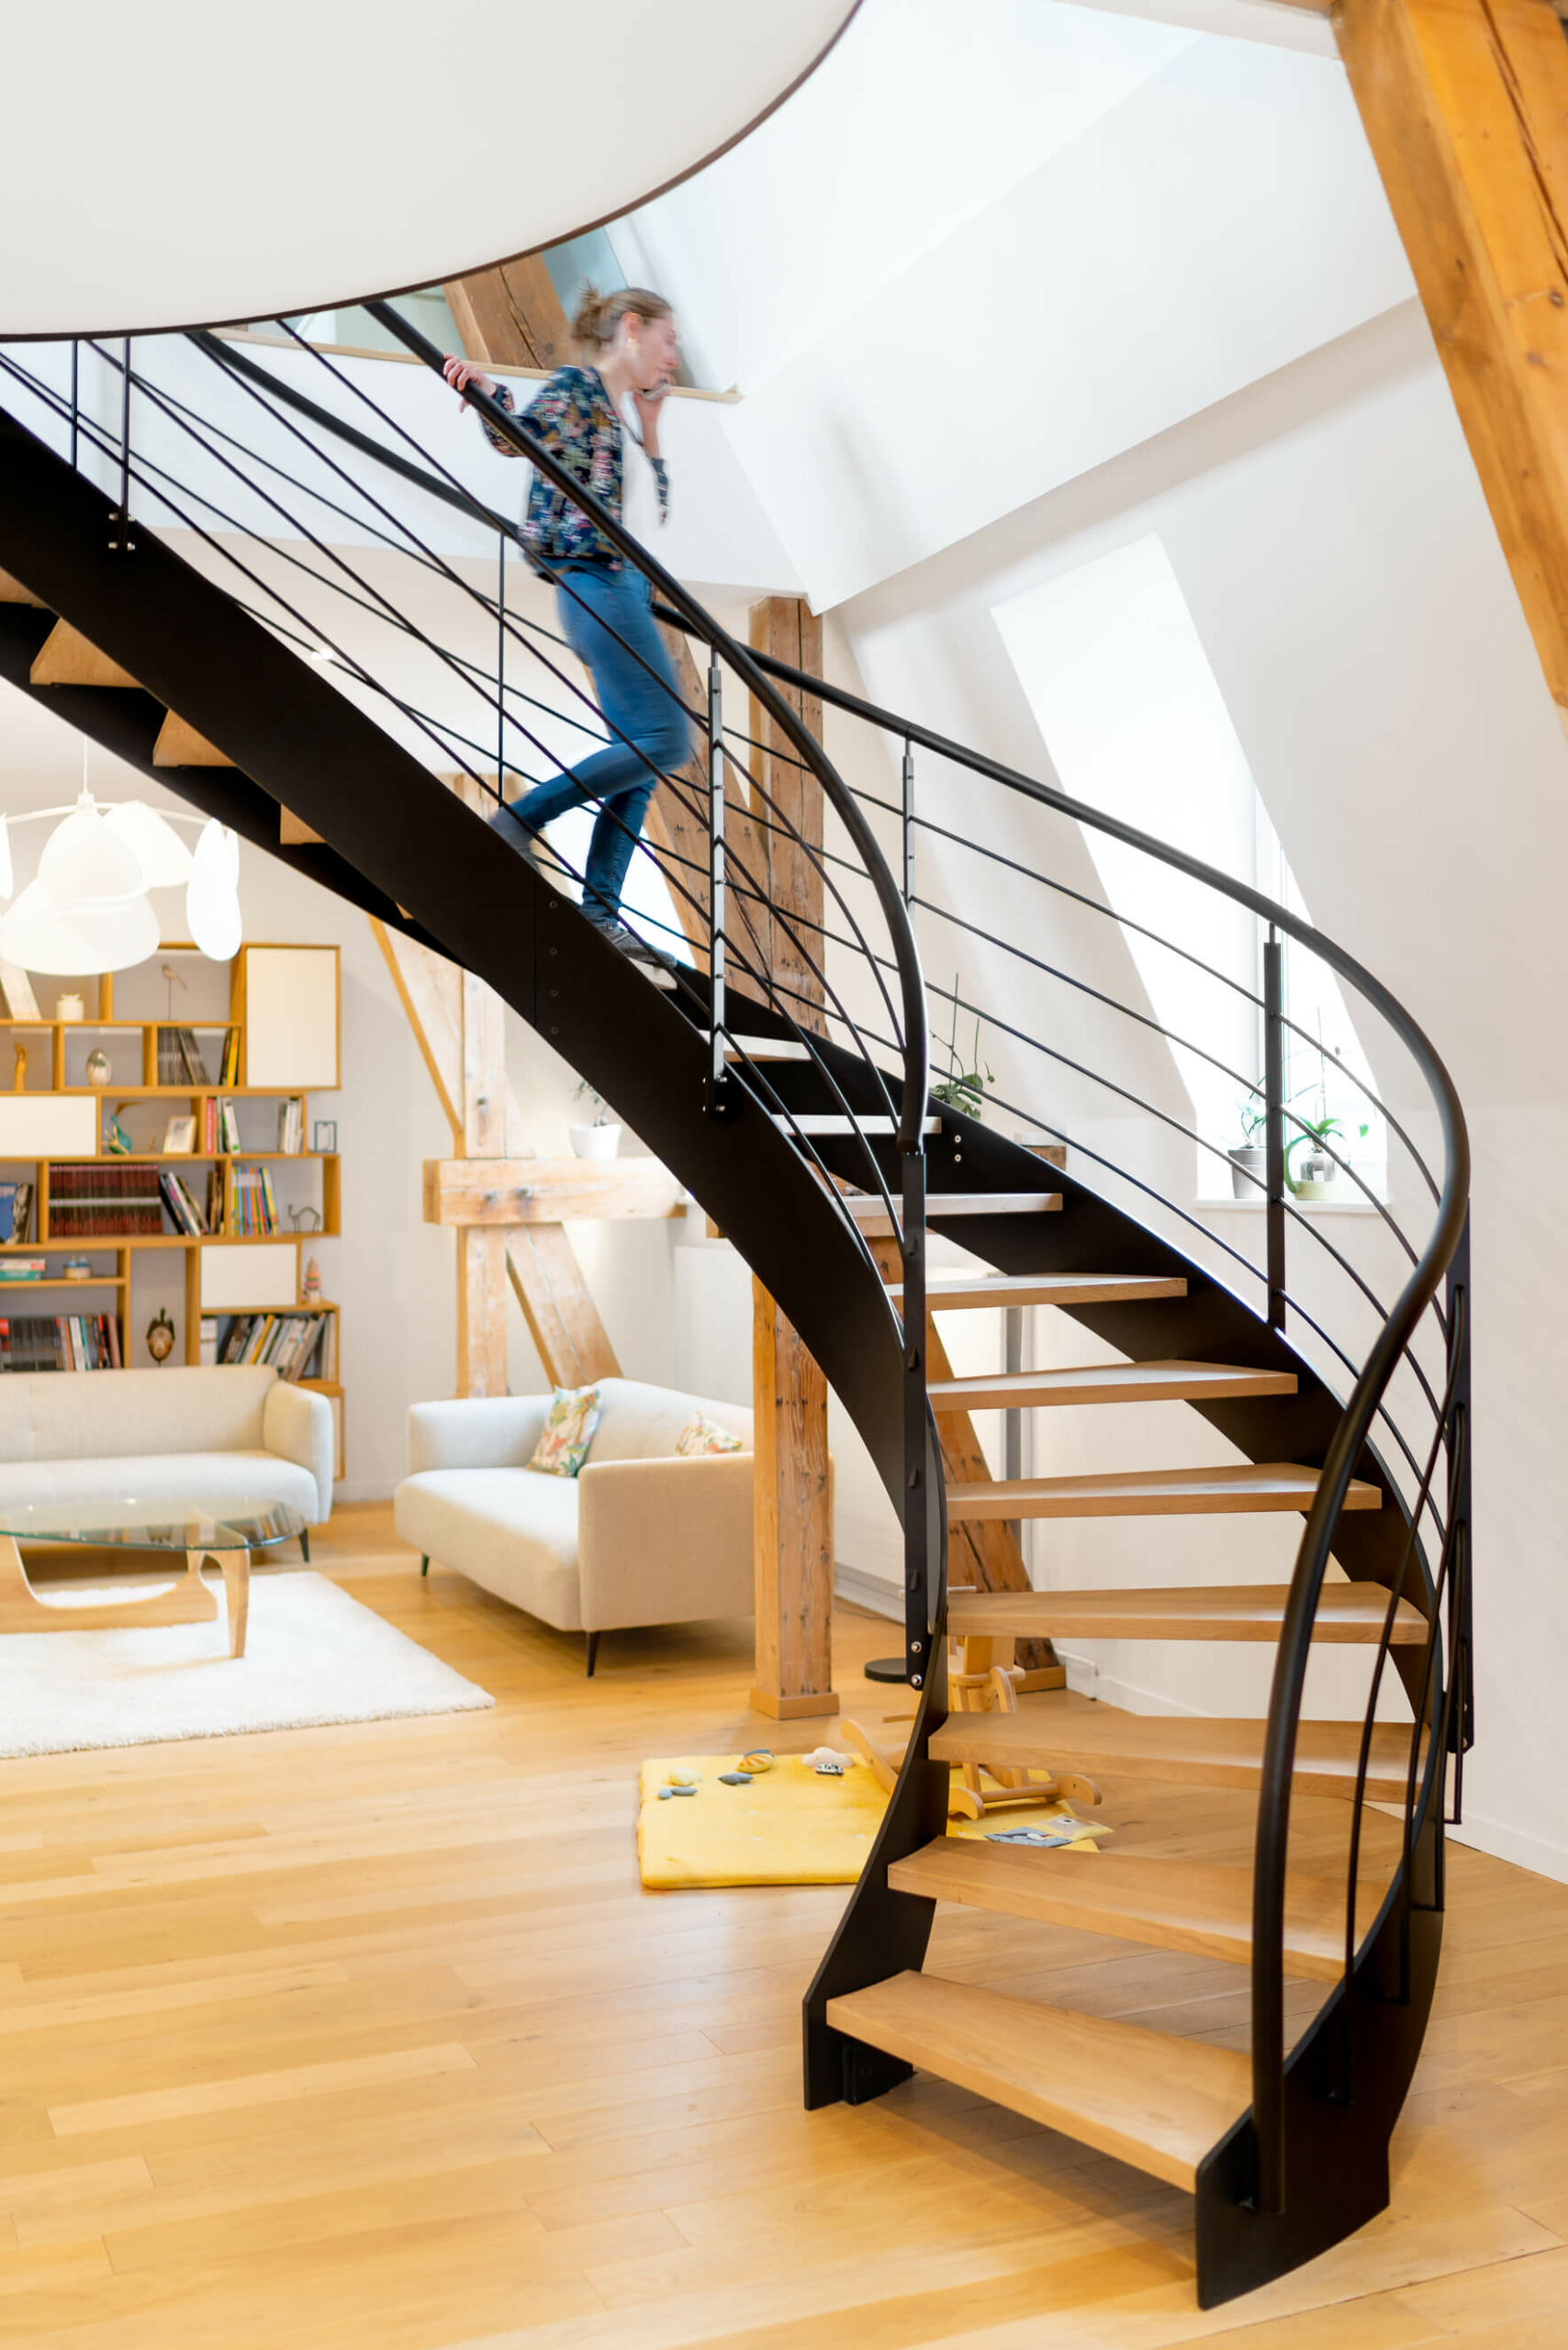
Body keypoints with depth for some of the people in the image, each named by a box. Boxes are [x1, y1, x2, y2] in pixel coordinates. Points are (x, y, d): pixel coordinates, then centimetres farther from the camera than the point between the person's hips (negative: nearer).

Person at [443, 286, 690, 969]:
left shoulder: (612, 414, 23)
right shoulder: (575, 389, -1)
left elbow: (652, 510, 27)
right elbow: (518, 436, -16)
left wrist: (649, 426, 23)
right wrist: (485, 387, -35)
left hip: (623, 590, 10)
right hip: (596, 584, -10)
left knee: (641, 758, 4)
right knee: (664, 741, -14)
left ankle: (599, 909, 2)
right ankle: (521, 819, -9)